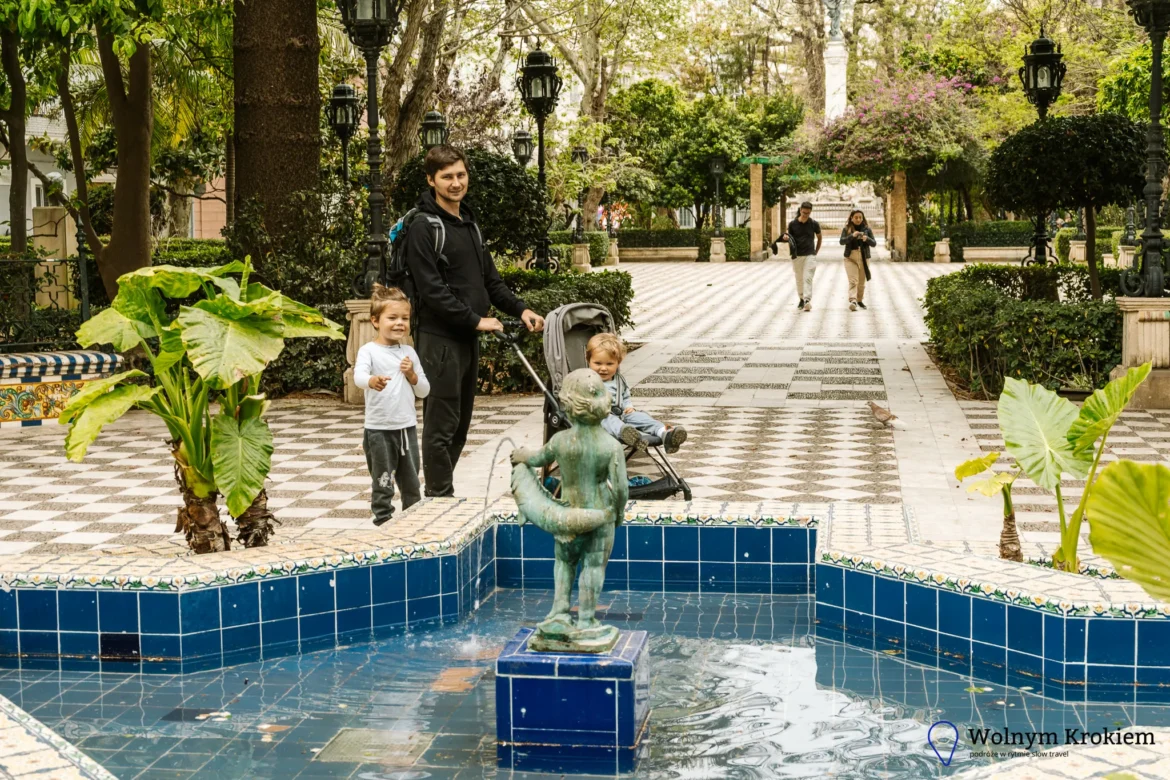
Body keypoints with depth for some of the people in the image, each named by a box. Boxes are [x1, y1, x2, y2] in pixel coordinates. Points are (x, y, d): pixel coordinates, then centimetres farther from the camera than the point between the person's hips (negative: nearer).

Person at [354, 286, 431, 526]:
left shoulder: (409, 353, 8)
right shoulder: (369, 351, -8)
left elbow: (424, 391, 11)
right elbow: (358, 375, -29)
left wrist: (412, 375, -9)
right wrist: (373, 381, -51)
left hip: (407, 427, 5)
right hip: (379, 429, -5)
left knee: (411, 484, 16)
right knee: (383, 484, 2)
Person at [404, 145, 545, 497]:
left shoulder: (469, 223, 18)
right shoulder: (423, 228, -10)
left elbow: (489, 278, 21)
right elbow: (432, 290, -17)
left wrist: (519, 309, 8)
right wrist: (476, 320, -17)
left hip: (468, 338, 9)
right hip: (440, 338, -9)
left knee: (460, 423, 12)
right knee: (441, 425, -6)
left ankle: (443, 493, 20)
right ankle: (440, 497, 0)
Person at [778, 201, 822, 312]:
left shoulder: (813, 224, -1)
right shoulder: (792, 224, 0)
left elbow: (819, 238, 13)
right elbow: (791, 239, 9)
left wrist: (816, 252, 10)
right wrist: (786, 238, -14)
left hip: (810, 255, -2)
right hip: (797, 256, 2)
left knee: (808, 278, -12)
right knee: (799, 279, 10)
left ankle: (807, 301, -21)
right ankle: (801, 299, 24)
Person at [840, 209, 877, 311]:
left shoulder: (867, 229, 7)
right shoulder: (846, 229, 3)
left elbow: (874, 243, 3)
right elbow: (842, 241, -9)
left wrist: (867, 239, -18)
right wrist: (852, 236, -25)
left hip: (864, 258, 2)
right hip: (850, 257, -2)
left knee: (862, 281, 11)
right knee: (853, 281, -16)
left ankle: (860, 300, 28)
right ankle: (853, 301, -26)